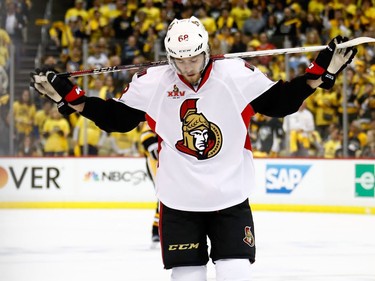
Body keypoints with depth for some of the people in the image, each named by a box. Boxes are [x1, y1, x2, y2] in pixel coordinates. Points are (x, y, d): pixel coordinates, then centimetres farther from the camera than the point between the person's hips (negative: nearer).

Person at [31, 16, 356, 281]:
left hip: (231, 198, -1)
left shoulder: (238, 75, -8)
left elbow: (281, 101, 1)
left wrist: (322, 72, -8)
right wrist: (68, 95, -1)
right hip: (178, 201, 1)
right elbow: (115, 117, 6)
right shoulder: (151, 83, -5)